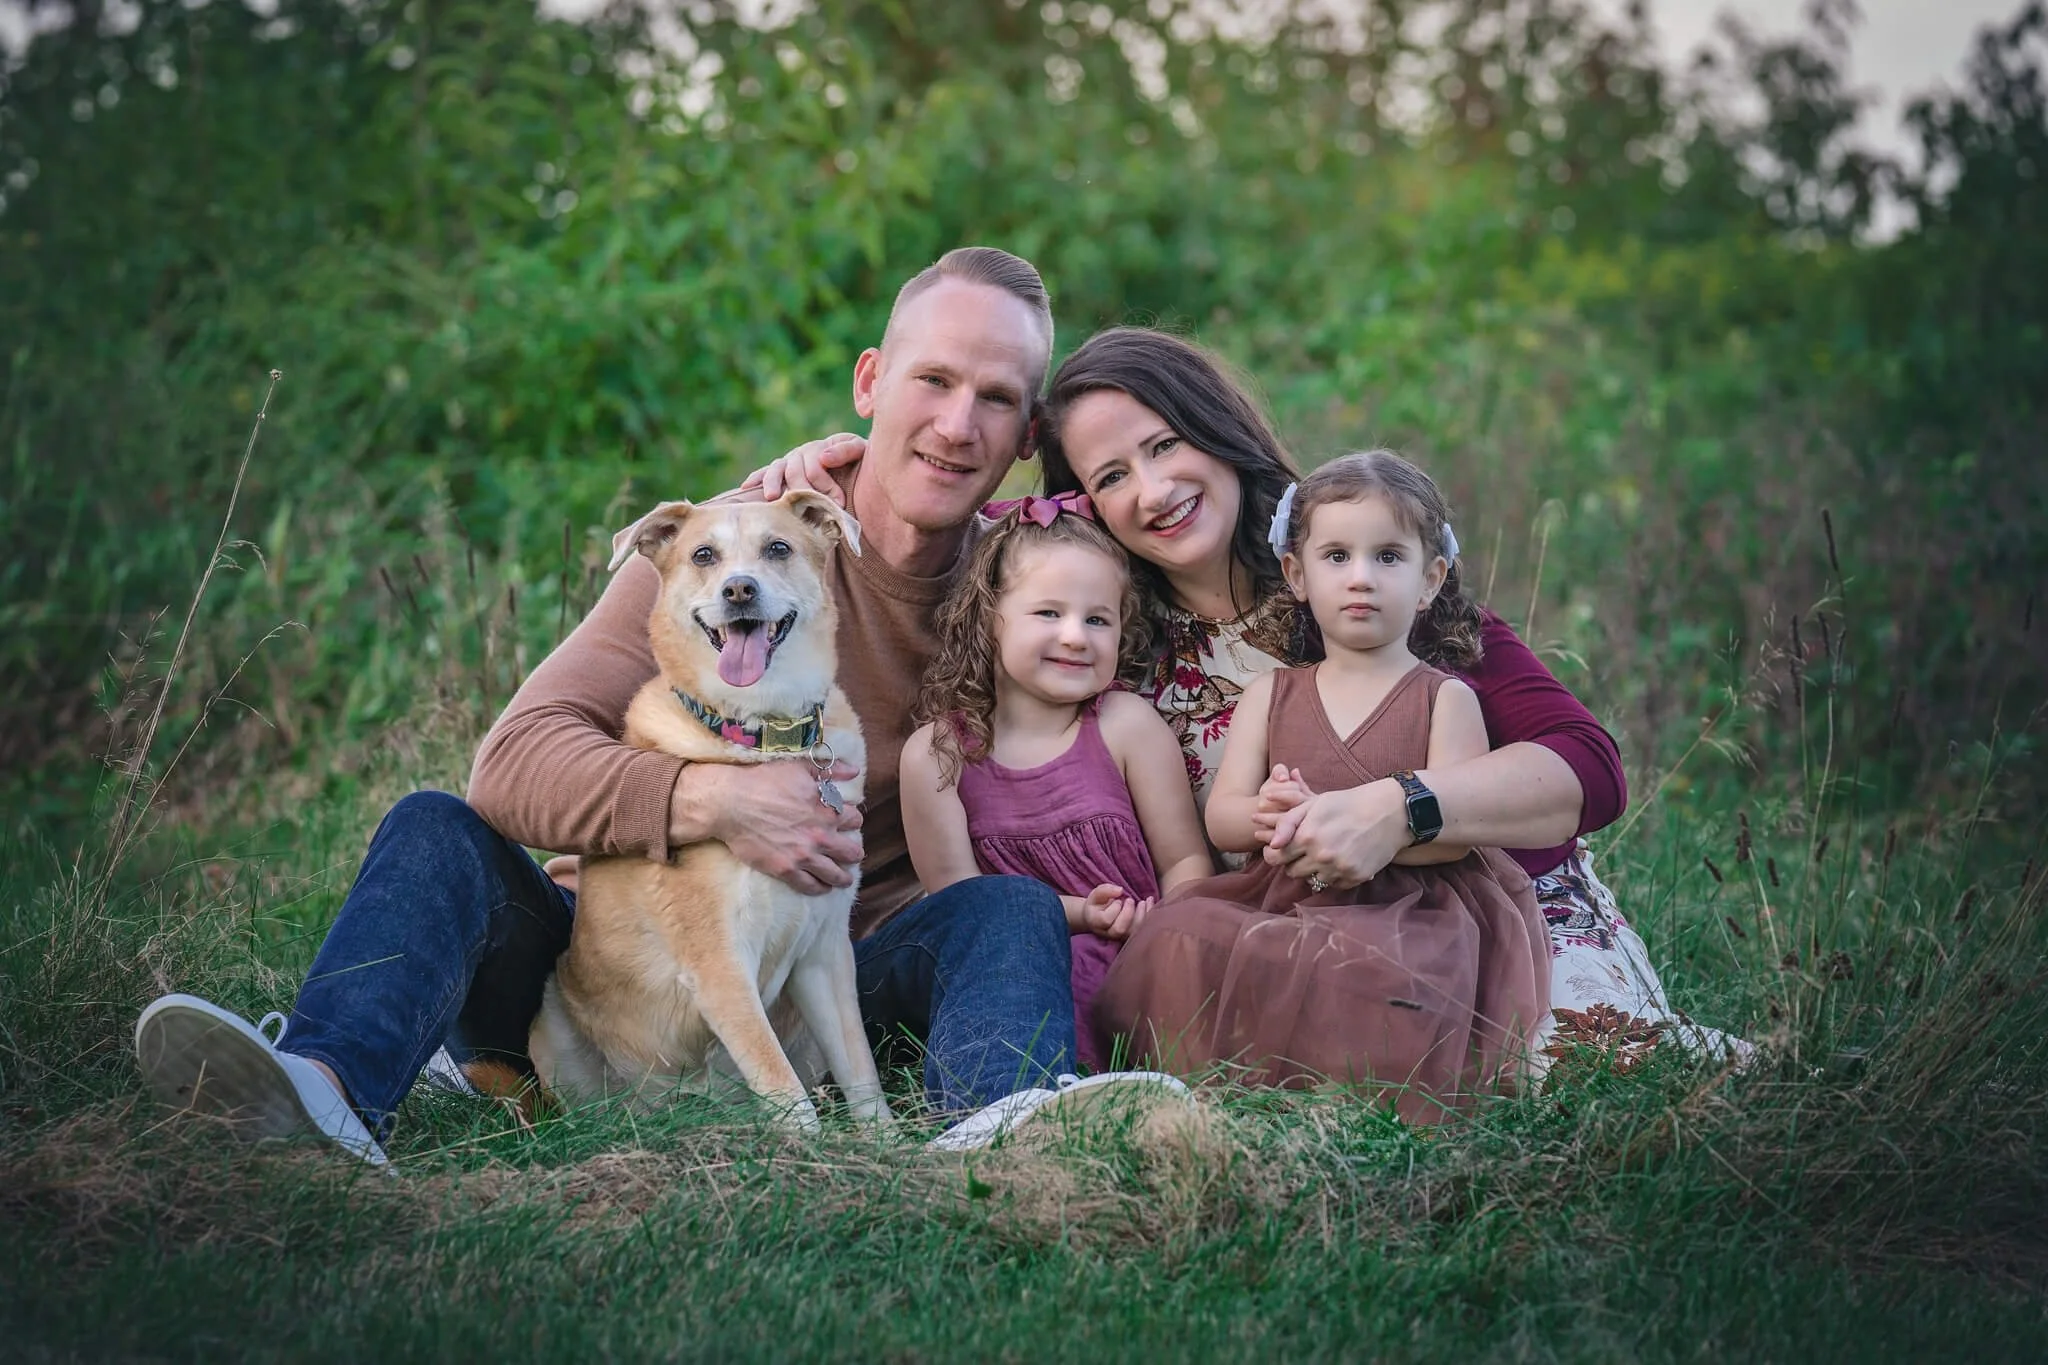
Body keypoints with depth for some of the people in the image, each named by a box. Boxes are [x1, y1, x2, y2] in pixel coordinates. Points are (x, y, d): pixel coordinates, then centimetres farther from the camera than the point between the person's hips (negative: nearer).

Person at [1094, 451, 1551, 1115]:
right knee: (1180, 937, -26)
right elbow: (1221, 817, 7)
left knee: (1373, 968, -37)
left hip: (1406, 909, -3)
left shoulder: (1446, 699, 6)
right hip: (1281, 901, 3)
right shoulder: (1270, 694, 16)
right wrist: (1268, 817, -19)